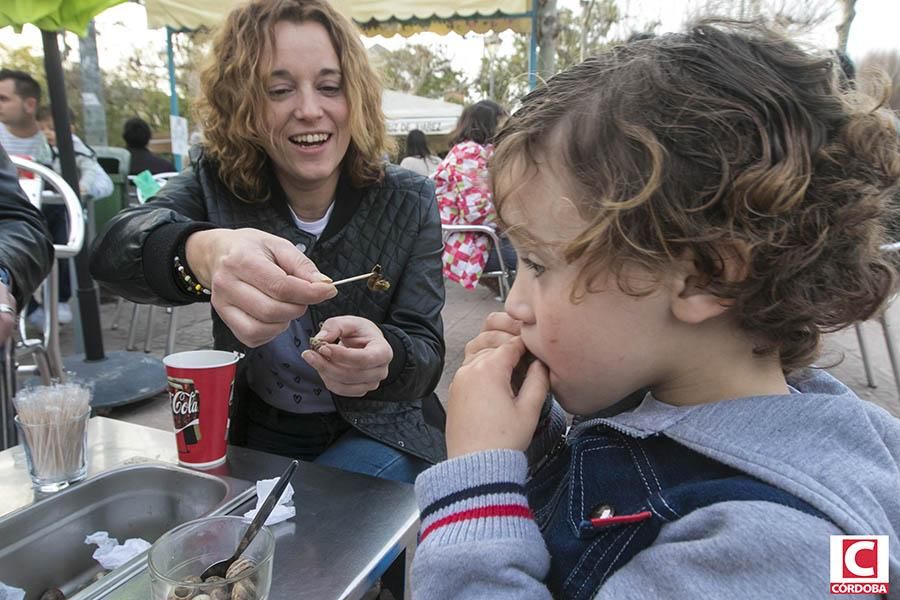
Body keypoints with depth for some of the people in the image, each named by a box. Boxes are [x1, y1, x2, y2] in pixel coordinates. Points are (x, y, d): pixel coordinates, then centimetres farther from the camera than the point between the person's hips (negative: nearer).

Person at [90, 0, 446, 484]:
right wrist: (203, 252, -51)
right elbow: (114, 249, -28)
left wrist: (383, 354, -41)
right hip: (250, 433, 2)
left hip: (376, 434, -1)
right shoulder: (218, 183, -9)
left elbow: (425, 354, -16)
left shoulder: (407, 202, -12)